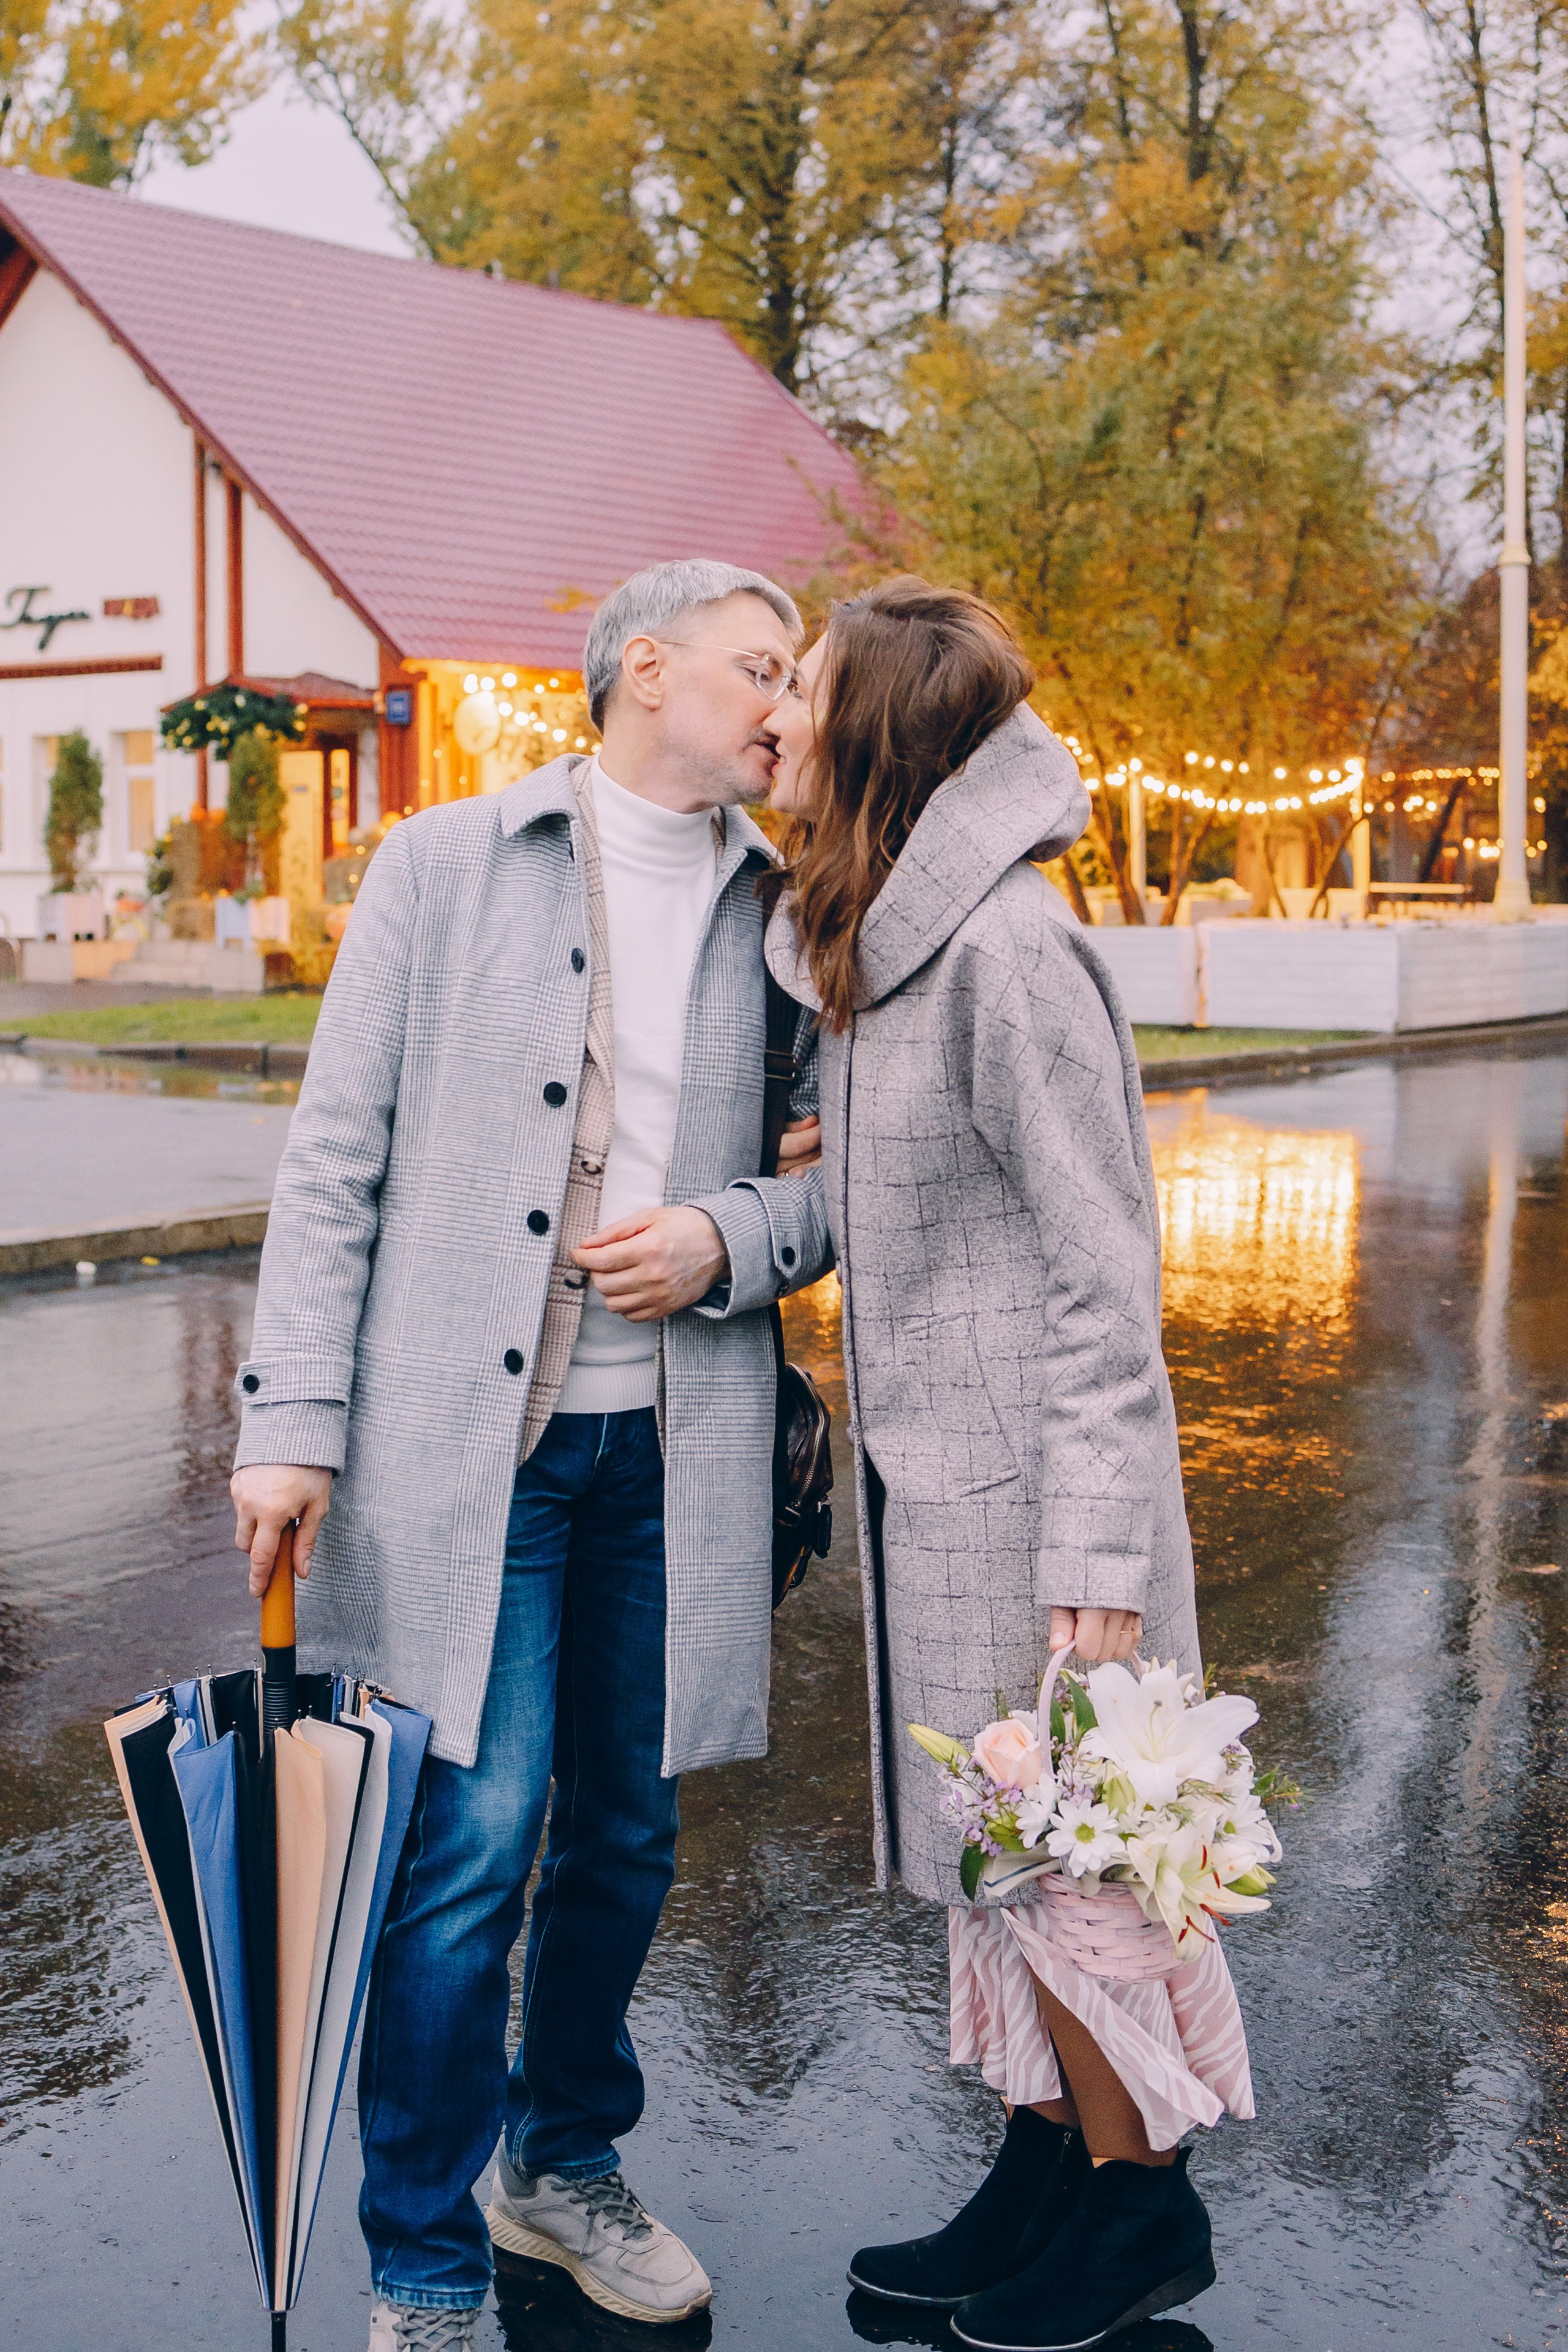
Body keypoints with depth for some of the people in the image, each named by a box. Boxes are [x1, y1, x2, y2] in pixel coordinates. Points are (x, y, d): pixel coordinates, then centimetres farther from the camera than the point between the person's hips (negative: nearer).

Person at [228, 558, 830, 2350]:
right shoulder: (445, 866, 1)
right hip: (467, 1441, -4)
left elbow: (836, 1182, 12)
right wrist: (295, 1420, -8)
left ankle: (566, 2163, 37)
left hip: (671, 1450, 4)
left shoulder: (782, 914, 10)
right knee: (470, 1846, -5)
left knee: (626, 1836, 14)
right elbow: (334, 1158, -2)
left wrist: (729, 1237, -10)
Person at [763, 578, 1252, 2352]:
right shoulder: (862, 945, 9)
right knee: (981, 1847, 17)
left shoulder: (1005, 947, -19)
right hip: (925, 1475, 9)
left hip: (1028, 1473, -9)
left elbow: (1101, 1273, -19)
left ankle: (1140, 2203, 23)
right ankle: (1044, 2169, 32)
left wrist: (1095, 1554, -20)